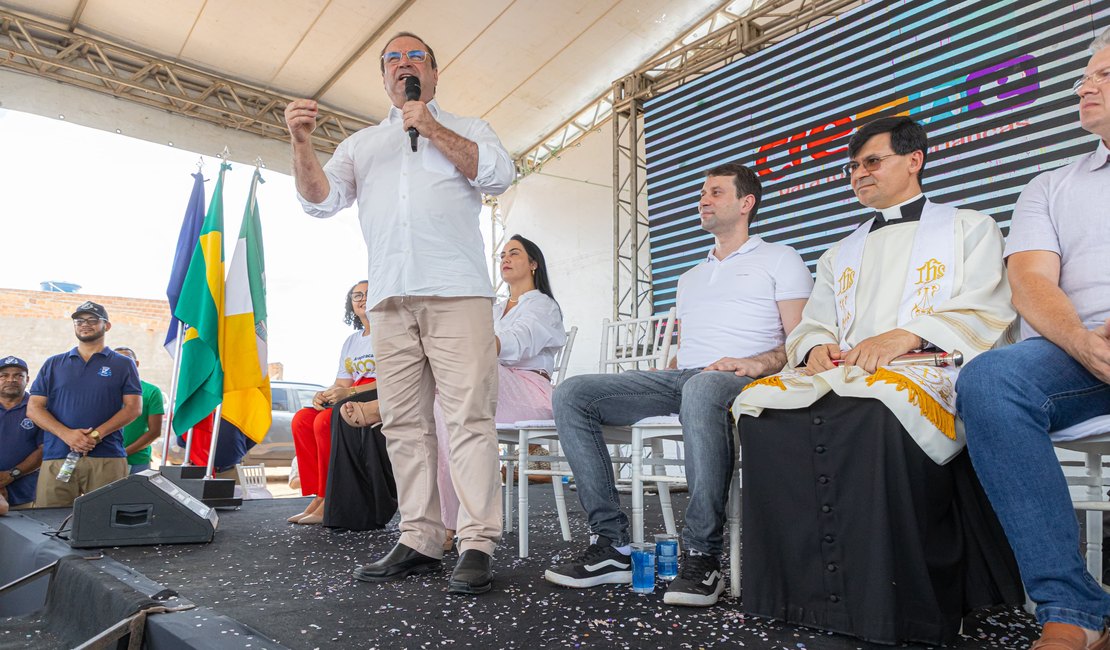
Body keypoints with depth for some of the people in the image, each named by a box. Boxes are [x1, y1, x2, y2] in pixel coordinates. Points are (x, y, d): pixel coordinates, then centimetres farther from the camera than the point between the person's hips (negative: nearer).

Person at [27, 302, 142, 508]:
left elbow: (133, 407, 1)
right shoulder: (53, 364, 17)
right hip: (56, 458, 2)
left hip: (107, 459, -2)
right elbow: (34, 408, 9)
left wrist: (96, 435, -12)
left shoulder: (123, 365, 11)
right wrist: (66, 434, -9)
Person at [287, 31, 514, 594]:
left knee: (469, 415, -12)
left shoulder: (465, 128, 20)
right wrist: (302, 144, -2)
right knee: (403, 423, 2)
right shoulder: (361, 143, 28)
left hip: (456, 292, -3)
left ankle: (477, 544, -10)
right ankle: (419, 540, 8)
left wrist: (433, 130, -2)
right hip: (388, 297, 4)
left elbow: (498, 173, 1)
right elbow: (321, 199, 15)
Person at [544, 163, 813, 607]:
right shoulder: (689, 279, 33)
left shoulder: (779, 260, 14)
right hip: (678, 379, 6)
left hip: (736, 380, -6)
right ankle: (611, 543, -20)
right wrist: (669, 375, 6)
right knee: (571, 394, -16)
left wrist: (759, 362, -18)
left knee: (701, 389, -45)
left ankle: (702, 556, -35)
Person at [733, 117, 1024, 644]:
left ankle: (892, 605, -30)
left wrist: (904, 336, -15)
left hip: (932, 366, -4)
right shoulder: (839, 254, 33)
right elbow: (811, 324, 24)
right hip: (842, 371, 5)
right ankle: (810, 592, -25)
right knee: (761, 404, -28)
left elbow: (983, 316, 3)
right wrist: (816, 347, -2)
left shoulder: (968, 229, 19)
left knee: (875, 406, -42)